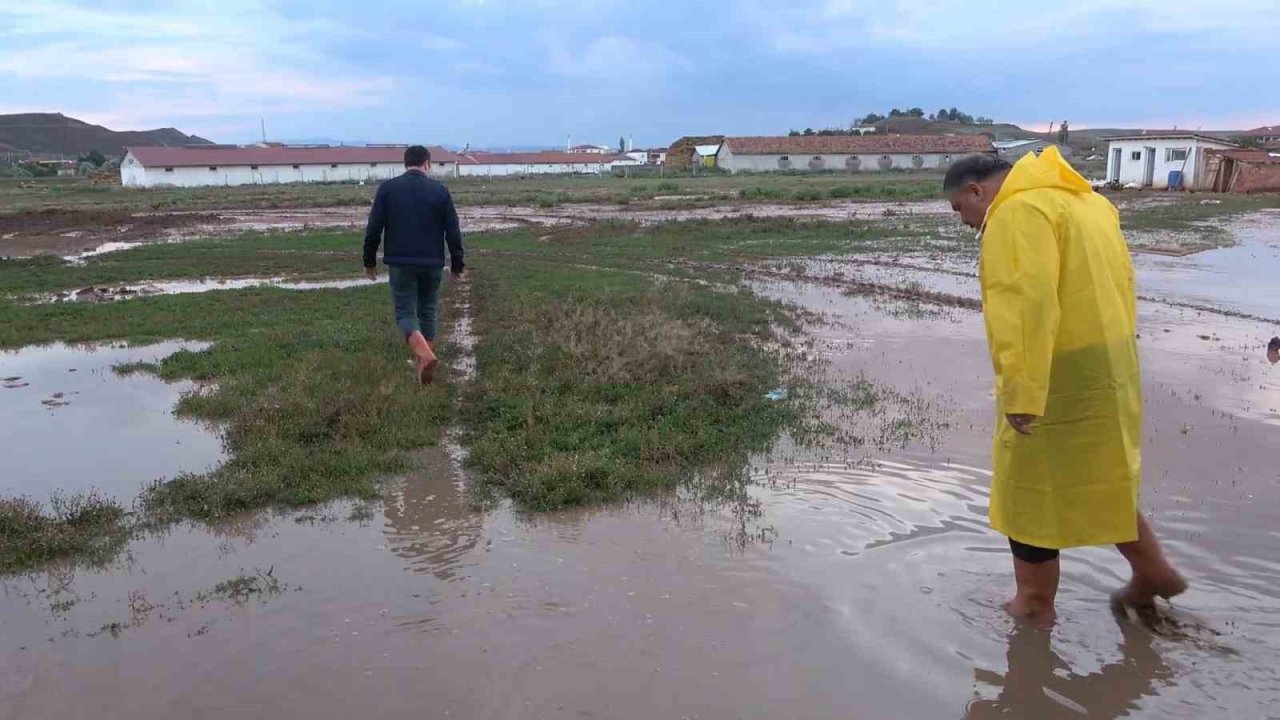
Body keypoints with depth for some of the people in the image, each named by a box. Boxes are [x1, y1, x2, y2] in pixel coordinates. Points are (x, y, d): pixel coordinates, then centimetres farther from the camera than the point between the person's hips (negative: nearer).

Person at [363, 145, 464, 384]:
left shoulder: (388, 188, 0)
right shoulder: (440, 190, 1)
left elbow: (373, 229, -2)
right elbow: (453, 232, 1)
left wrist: (369, 261, 9)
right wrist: (457, 264, 10)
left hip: (401, 263, -1)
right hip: (432, 263, 1)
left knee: (405, 312, 2)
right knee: (428, 311, 15)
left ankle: (425, 355, -23)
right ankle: (425, 363, 17)